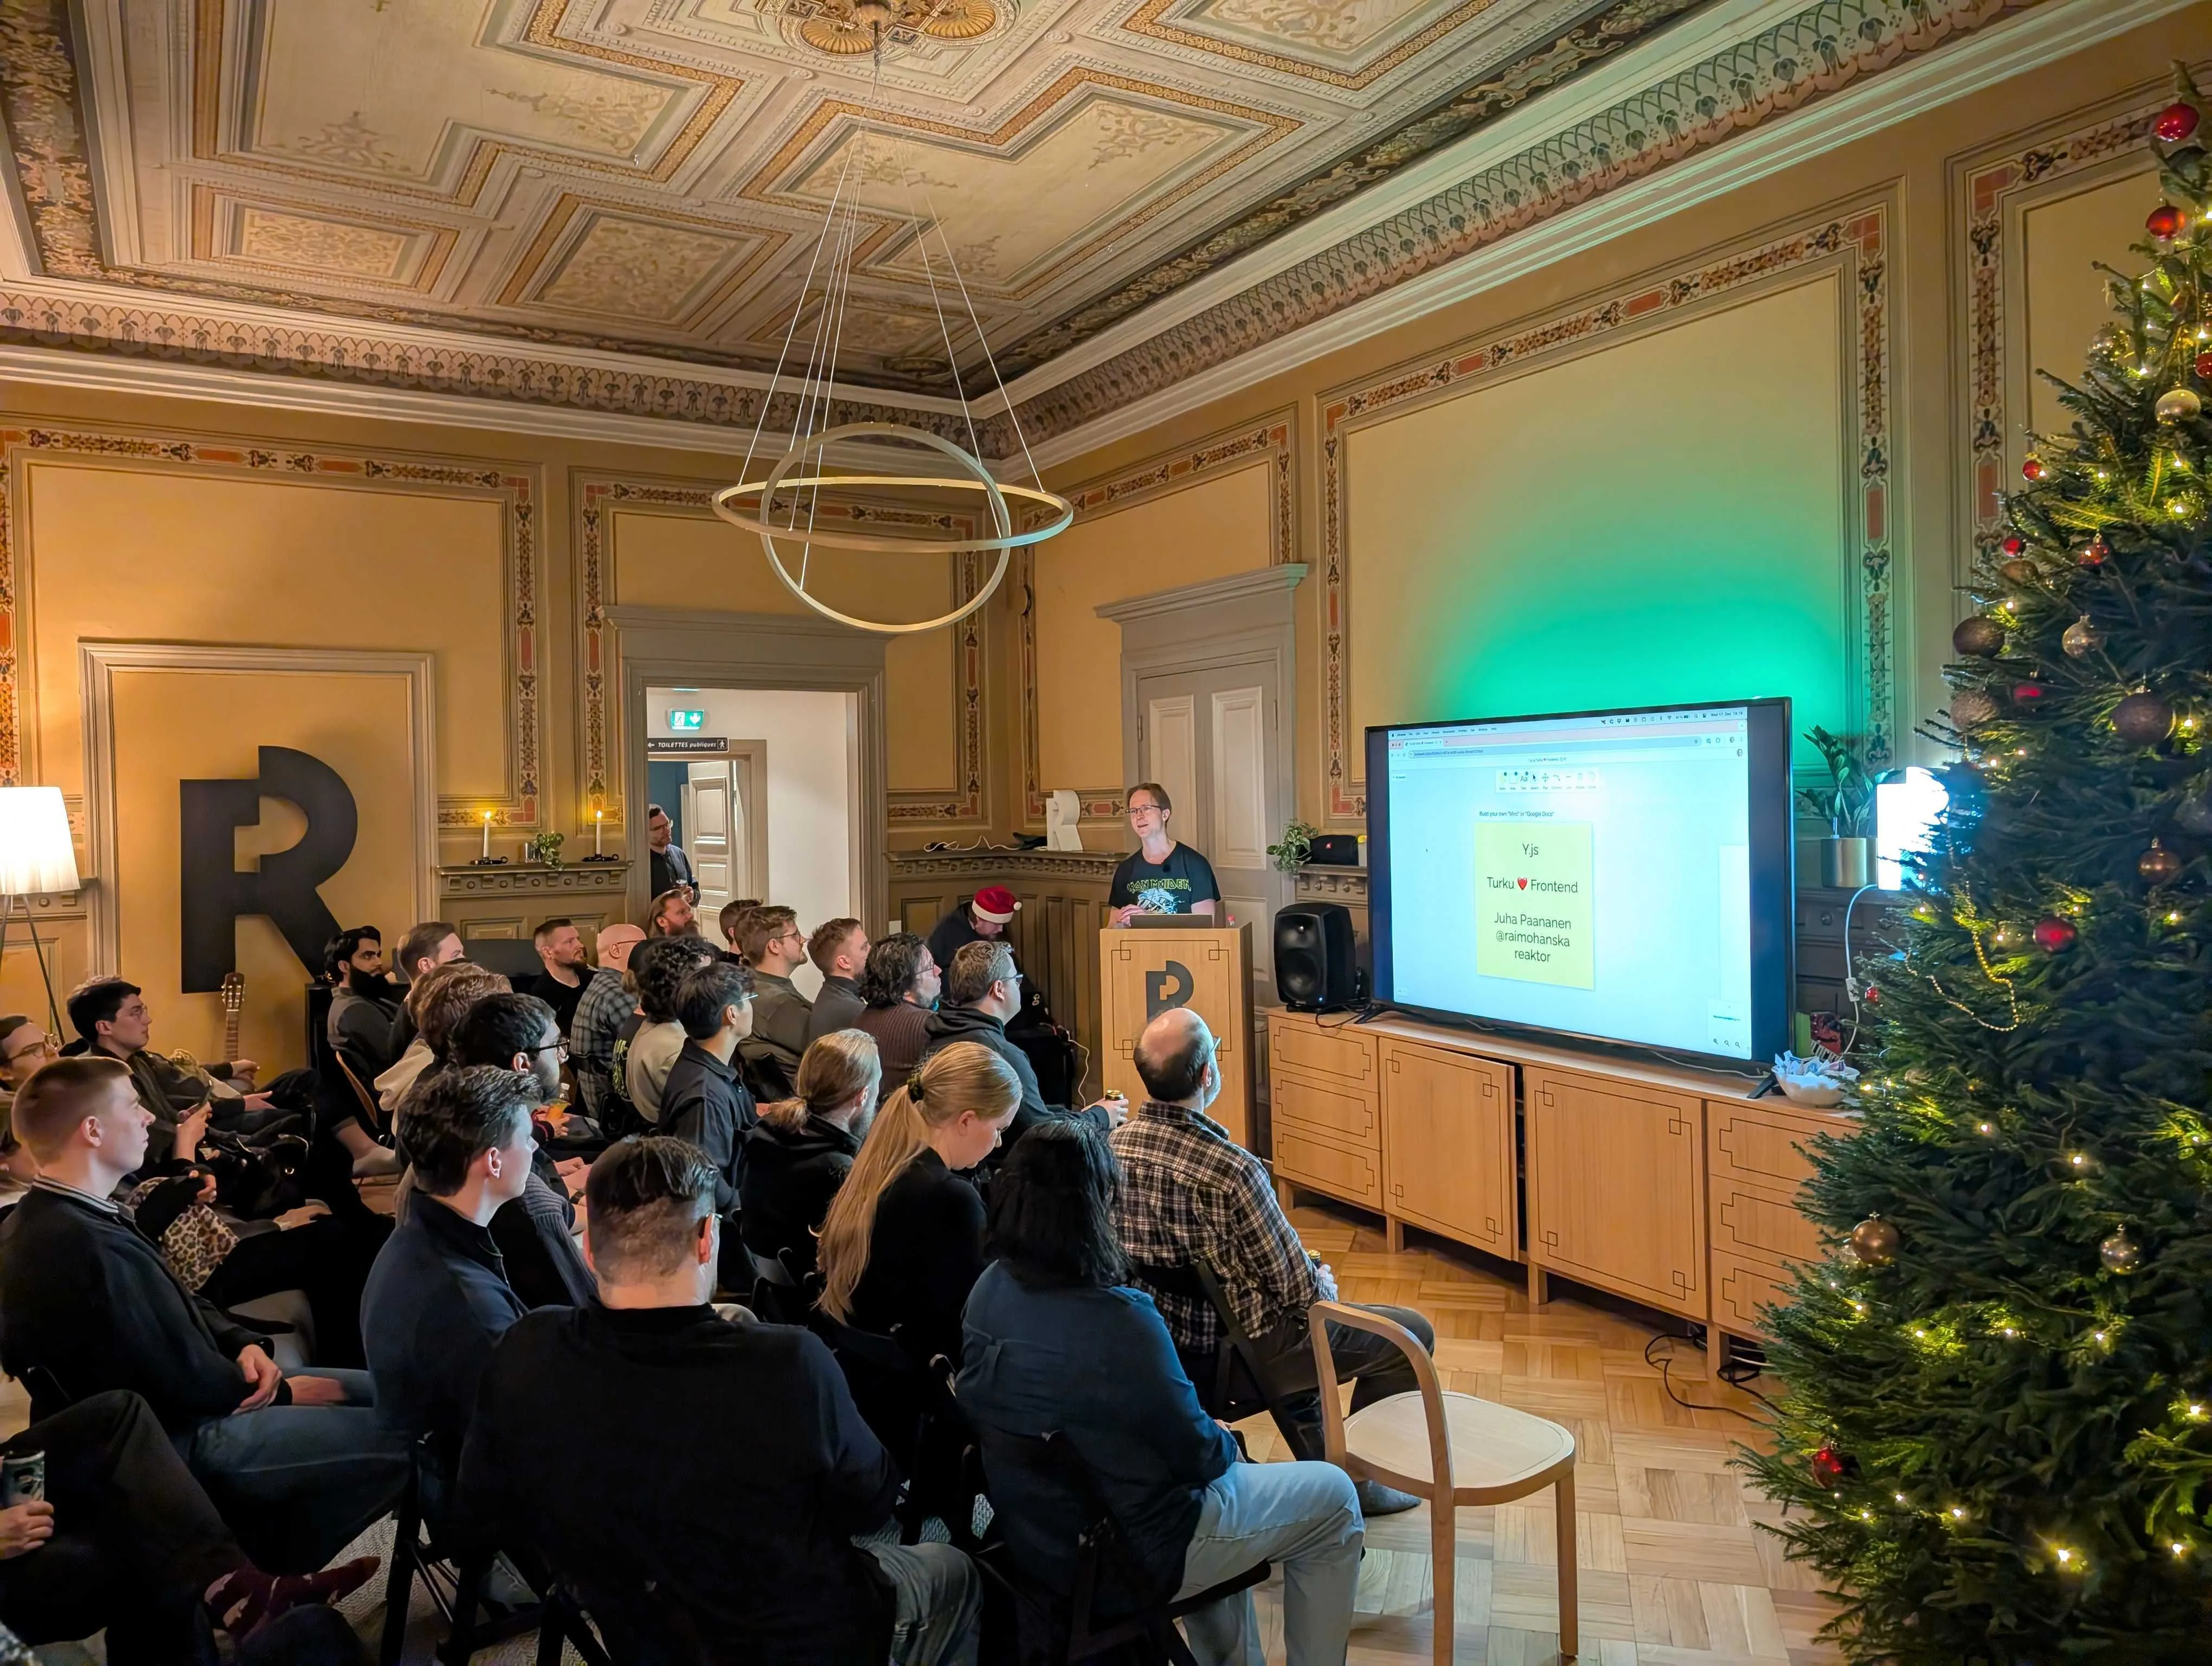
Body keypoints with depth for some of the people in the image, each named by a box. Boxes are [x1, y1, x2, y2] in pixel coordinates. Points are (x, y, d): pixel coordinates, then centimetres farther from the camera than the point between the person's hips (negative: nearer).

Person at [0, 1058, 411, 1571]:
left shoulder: (47, 1220, 5)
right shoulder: (90, 1250, -30)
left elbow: (180, 1305, 11)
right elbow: (193, 1386, -24)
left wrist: (245, 1344, -5)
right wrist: (286, 1391, -8)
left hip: (166, 1404, 10)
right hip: (176, 1445, -10)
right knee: (398, 1433, -15)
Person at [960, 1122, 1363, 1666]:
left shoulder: (990, 1290, -9)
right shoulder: (1120, 1320, -31)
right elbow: (1196, 1453, -18)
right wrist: (1224, 1443, 5)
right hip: (1127, 1557, -7)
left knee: (1221, 1457, 32)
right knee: (1333, 1498, 11)